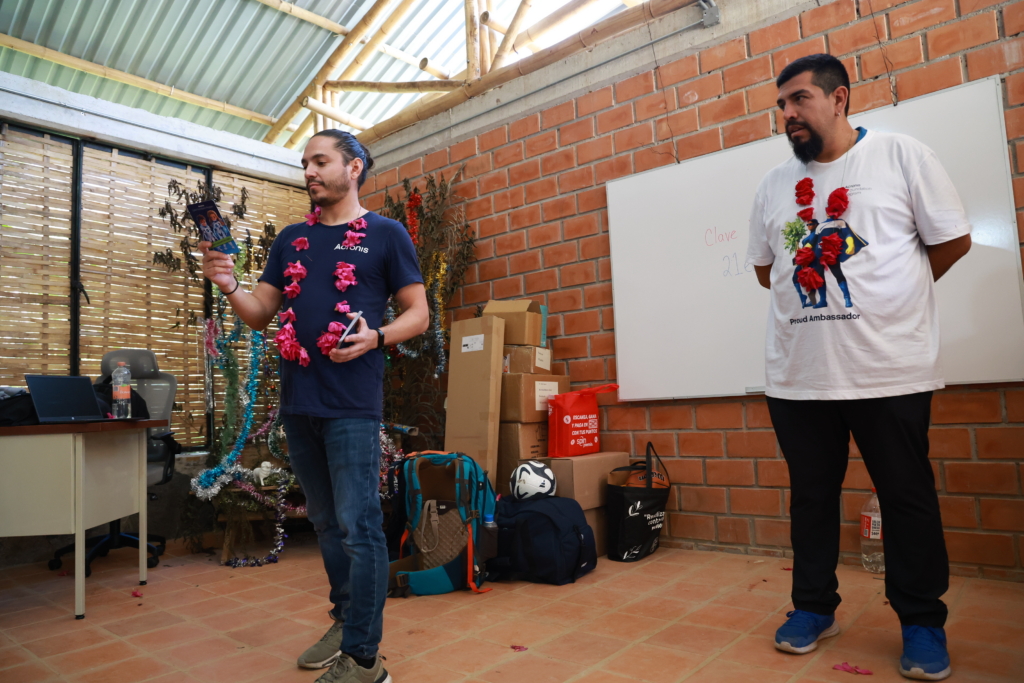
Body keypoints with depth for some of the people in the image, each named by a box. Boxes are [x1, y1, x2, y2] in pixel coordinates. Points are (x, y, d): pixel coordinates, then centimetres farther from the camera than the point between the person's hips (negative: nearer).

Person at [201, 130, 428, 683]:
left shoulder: (385, 234, 2)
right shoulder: (291, 239, 16)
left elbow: (418, 313, 0)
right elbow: (260, 314, 15)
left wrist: (375, 337, -17)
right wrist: (228, 286, -5)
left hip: (352, 404, -6)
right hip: (297, 402, 6)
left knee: (358, 526, -4)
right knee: (325, 522, 15)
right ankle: (344, 621, 32)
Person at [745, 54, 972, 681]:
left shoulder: (902, 156, 0)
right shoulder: (775, 185, 10)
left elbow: (953, 240, 4)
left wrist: (888, 294, 11)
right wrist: (818, 292, 9)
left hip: (891, 370, -3)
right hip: (797, 374, 4)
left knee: (908, 498, 8)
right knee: (812, 495, 12)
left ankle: (922, 621, 27)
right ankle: (815, 607, 29)